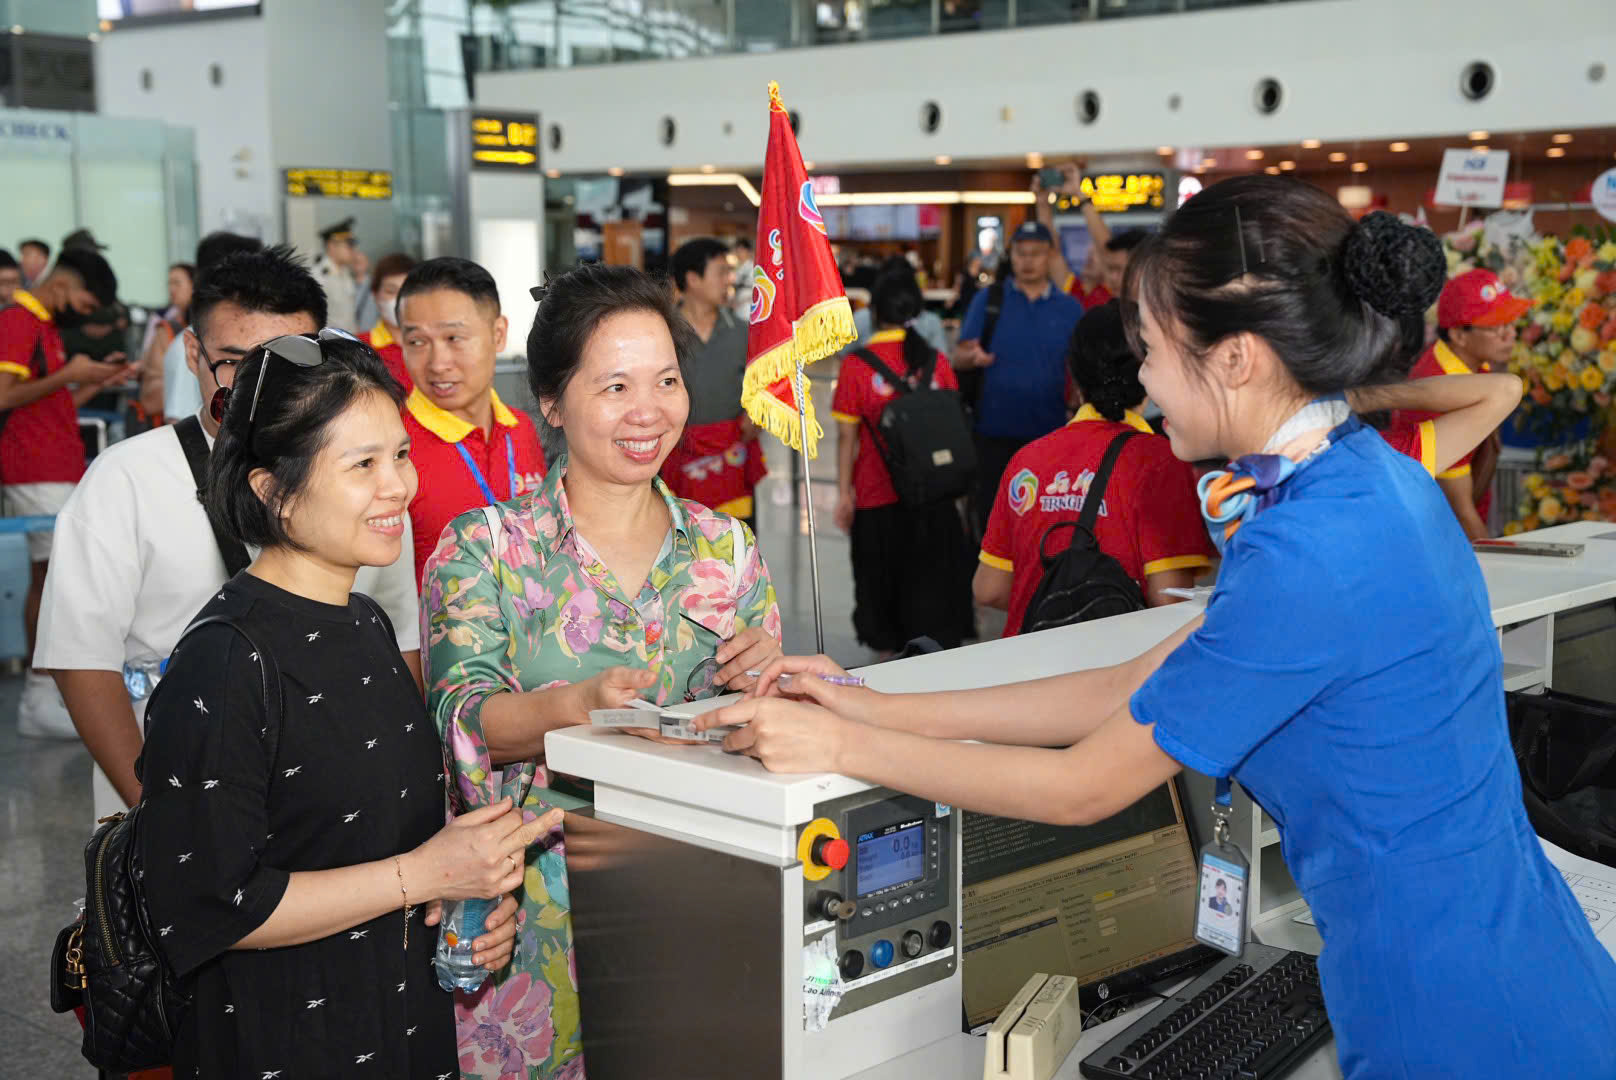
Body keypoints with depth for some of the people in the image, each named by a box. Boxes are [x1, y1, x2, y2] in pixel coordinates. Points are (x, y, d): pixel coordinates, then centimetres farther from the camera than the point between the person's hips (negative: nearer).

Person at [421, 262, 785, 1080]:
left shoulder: (727, 548, 6)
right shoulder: (485, 548, -3)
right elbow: (460, 719, -13)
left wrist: (766, 668, -14)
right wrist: (580, 705, -31)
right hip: (533, 911, -2)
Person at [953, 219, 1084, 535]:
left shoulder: (1069, 308, 6)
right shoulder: (988, 300, 4)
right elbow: (959, 356, 1)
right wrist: (974, 357, -22)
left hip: (1049, 430, 1)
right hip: (995, 429, -1)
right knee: (991, 512, 6)